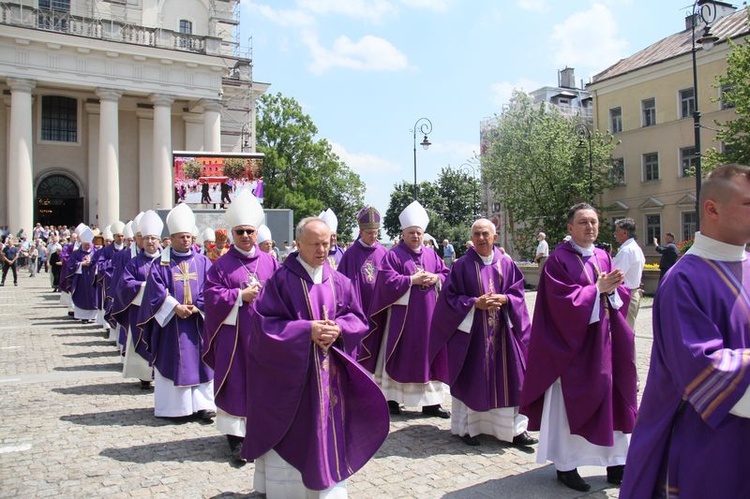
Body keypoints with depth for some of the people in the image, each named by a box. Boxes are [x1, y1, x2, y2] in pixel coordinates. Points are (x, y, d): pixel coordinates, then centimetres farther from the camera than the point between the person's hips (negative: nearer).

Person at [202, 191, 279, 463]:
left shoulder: (270, 262, 7)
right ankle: (236, 436, 11)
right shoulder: (222, 265, 1)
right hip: (234, 335, -2)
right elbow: (211, 295, -6)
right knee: (236, 384, 2)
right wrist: (240, 295, -15)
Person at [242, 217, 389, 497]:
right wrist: (307, 329, -19)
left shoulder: (339, 282, 5)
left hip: (330, 372, 4)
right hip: (291, 372, -4)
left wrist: (338, 329, -15)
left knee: (328, 432, 10)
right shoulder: (281, 280, -7)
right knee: (291, 436, 4)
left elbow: (358, 319, 7)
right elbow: (264, 322, -11)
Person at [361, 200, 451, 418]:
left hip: (428, 315, 5)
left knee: (428, 355, 7)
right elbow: (387, 281, -13)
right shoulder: (393, 255, -3)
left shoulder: (431, 255, 13)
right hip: (402, 315, -5)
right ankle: (391, 398, 14)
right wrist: (412, 280, -17)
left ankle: (430, 402, 14)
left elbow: (446, 274, 11)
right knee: (399, 356, 2)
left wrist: (436, 278, -9)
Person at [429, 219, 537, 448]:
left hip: (502, 331, 3)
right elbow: (449, 297, -4)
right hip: (471, 331, -3)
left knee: (507, 378, 5)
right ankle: (466, 427, 17)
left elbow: (518, 293, 8)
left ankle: (514, 428, 16)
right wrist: (475, 303, -16)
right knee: (471, 379, 3)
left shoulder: (507, 264, 5)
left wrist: (504, 299, -12)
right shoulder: (462, 265, -4)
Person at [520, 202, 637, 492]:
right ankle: (566, 465, 17)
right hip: (573, 345, -6)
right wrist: (597, 289, -17)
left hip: (605, 342, 6)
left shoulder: (603, 257, 11)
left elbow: (621, 294, 9)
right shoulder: (558, 259, -9)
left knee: (610, 402, 10)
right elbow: (562, 301, -17)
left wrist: (611, 289, -12)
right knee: (569, 404, 4)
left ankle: (615, 463, 22)